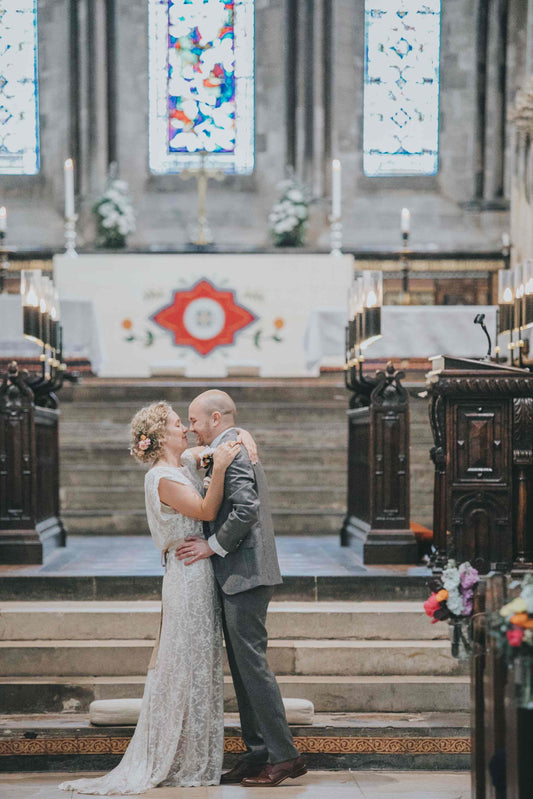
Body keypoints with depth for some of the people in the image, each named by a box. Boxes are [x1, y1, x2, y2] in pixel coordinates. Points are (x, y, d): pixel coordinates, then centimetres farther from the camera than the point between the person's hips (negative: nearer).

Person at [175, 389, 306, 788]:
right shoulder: (237, 449, 20)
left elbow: (247, 508, -24)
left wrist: (213, 546, -15)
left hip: (243, 575, -11)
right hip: (239, 576, 11)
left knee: (252, 664, -8)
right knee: (244, 668, 12)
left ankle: (285, 755, -4)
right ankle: (257, 754, 16)